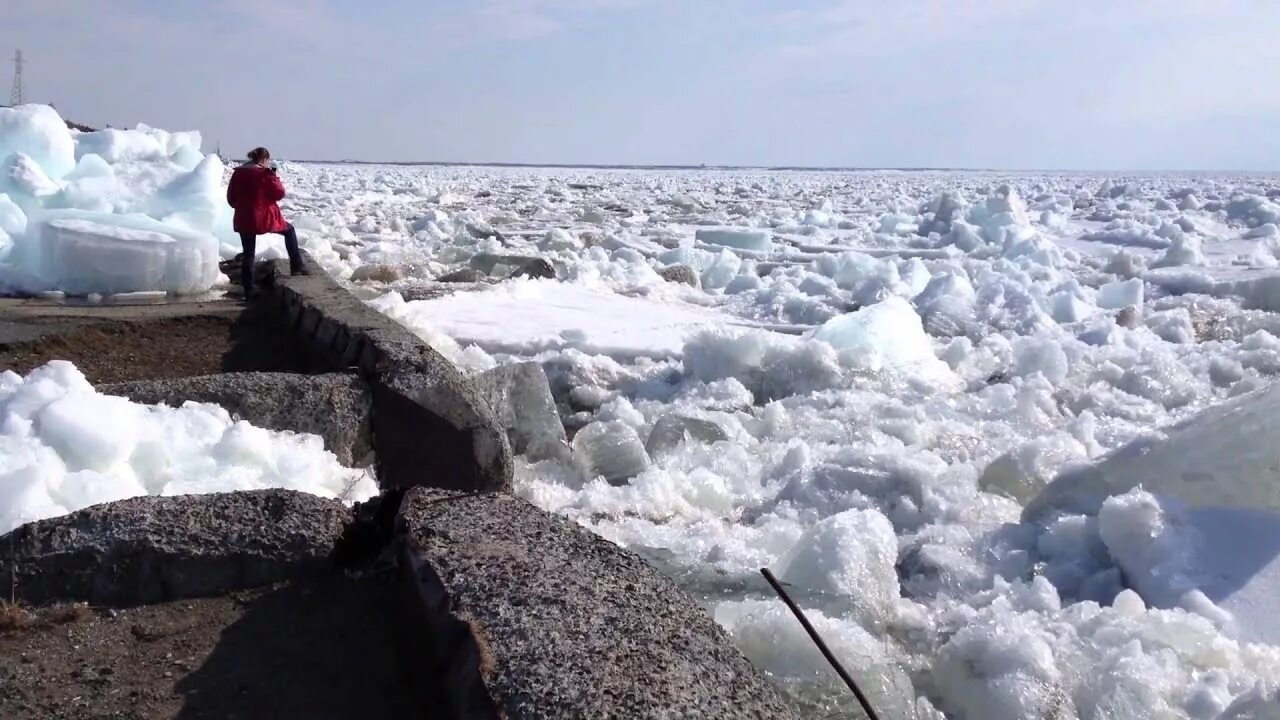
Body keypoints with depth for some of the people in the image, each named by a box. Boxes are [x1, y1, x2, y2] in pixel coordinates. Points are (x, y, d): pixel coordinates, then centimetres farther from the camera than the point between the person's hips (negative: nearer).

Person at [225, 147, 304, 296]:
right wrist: (274, 176, 2)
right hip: (265, 218, -4)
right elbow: (279, 194, -8)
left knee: (248, 255, 11)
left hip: (243, 221, 5)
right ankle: (296, 267, 18)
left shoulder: (238, 173, 6)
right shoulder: (264, 173, -11)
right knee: (289, 230, 22)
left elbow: (231, 199, 11)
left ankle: (248, 291, 11)